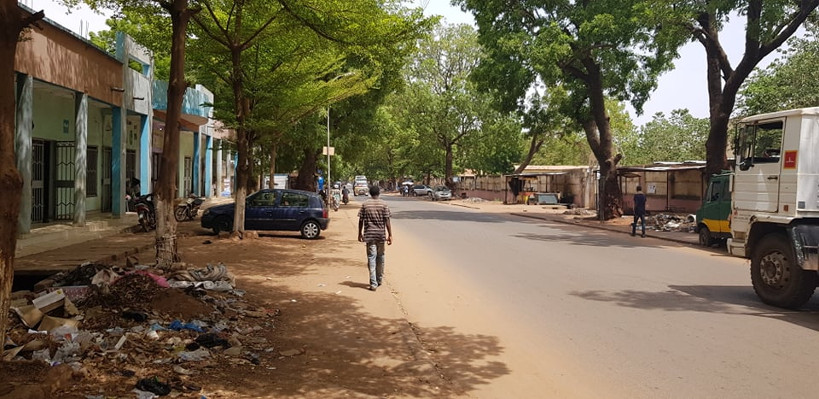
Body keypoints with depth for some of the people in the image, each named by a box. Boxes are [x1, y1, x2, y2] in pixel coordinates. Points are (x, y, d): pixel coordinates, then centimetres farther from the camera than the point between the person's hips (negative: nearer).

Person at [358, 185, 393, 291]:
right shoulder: (384, 204, -3)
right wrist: (390, 235, -3)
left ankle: (373, 283, -9)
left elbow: (361, 220, 1)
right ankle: (379, 280, 29)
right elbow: (387, 221, -6)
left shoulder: (365, 204, -1)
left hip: (369, 235, -1)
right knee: (380, 257, 16)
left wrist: (360, 234, 13)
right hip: (381, 234, 1)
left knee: (371, 258, -2)